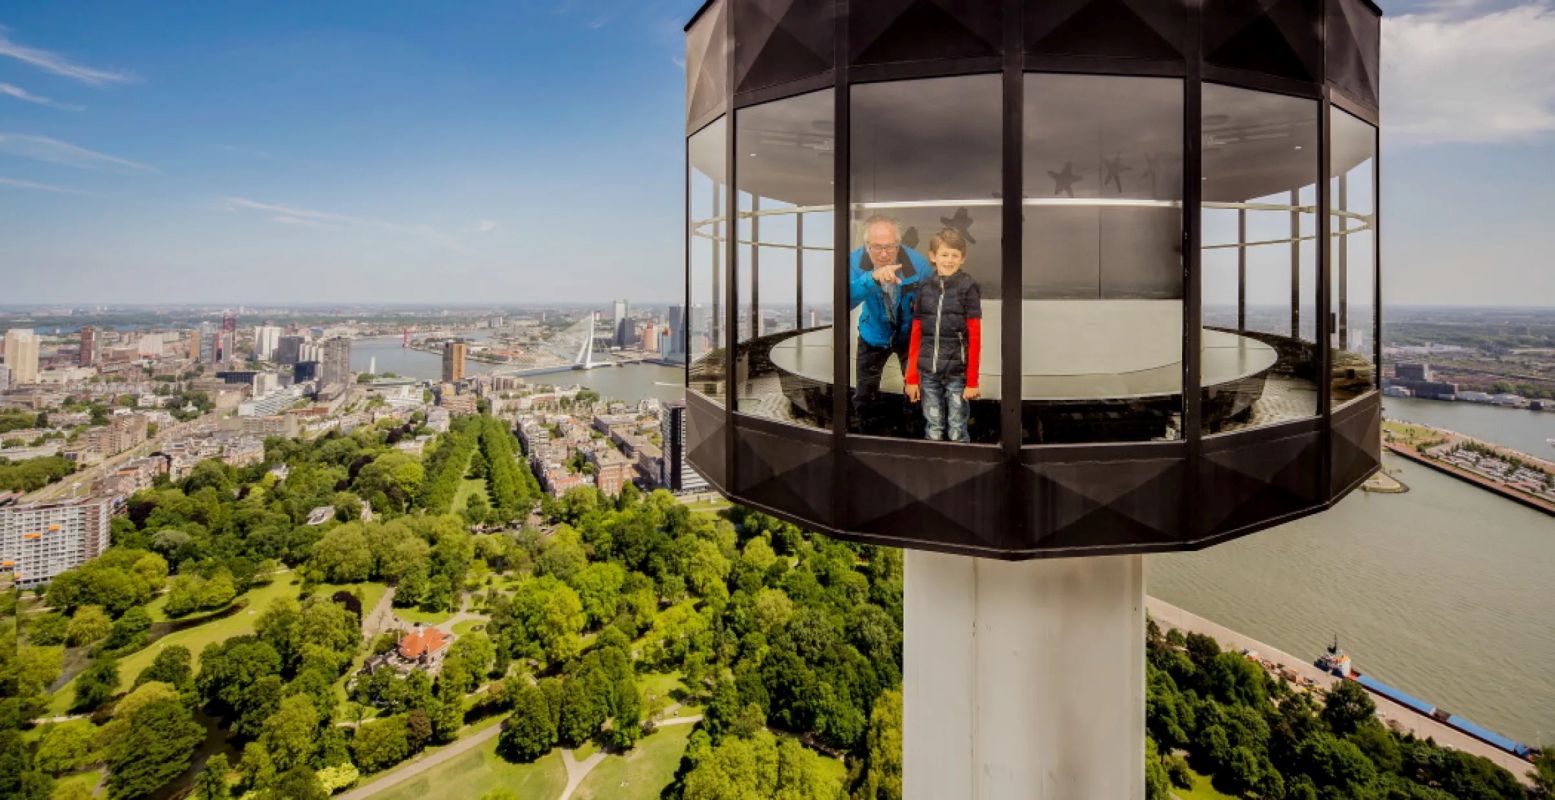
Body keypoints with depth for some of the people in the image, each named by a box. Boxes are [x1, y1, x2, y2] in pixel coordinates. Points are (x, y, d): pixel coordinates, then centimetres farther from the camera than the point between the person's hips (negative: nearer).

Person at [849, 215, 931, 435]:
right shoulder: (855, 262, -27)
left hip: (910, 335, -1)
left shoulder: (917, 263, -27)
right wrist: (871, 278, -59)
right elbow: (847, 300, -43)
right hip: (873, 335, 1)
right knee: (865, 393, 11)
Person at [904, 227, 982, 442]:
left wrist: (972, 381, -7)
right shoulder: (925, 289, 7)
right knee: (934, 431, 10)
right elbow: (915, 336, 8)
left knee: (956, 432, 4)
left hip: (957, 374, -3)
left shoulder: (968, 288, -2)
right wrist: (911, 377, 6)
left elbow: (975, 338, -4)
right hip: (928, 374, 3)